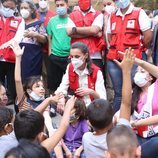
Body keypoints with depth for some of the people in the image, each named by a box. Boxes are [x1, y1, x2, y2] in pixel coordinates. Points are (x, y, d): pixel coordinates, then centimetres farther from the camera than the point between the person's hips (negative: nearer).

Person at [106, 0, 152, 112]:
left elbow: (148, 35, -6)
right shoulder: (112, 16, 14)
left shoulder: (139, 13, -1)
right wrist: (117, 49, 11)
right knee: (118, 93, 10)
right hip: (114, 60, 5)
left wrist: (138, 48, 4)